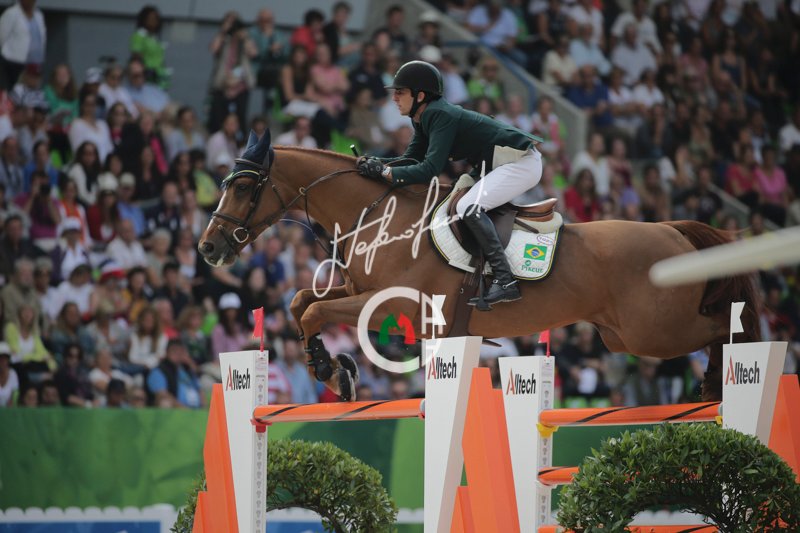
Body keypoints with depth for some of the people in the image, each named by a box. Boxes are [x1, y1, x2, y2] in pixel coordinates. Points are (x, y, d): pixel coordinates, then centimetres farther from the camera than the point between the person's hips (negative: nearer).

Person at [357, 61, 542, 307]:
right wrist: (374, 163, -3)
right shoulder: (424, 119, 10)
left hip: (521, 162, -11)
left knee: (468, 207, -24)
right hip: (500, 164, 11)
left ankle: (505, 281, -28)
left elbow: (430, 169, -27)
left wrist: (385, 172, -23)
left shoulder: (441, 116, -21)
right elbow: (411, 159, 14)